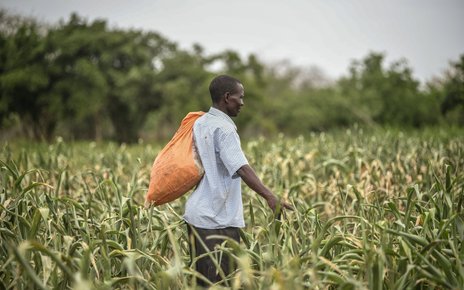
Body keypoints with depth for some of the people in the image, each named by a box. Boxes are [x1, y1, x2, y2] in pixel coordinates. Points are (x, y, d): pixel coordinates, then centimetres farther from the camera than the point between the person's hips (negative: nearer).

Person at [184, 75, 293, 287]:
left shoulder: (199, 124, 12)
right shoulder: (223, 128, -15)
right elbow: (241, 168, -27)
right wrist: (269, 197, -34)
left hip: (196, 214, 9)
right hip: (218, 219, -9)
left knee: (201, 280, 13)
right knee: (221, 283, -4)